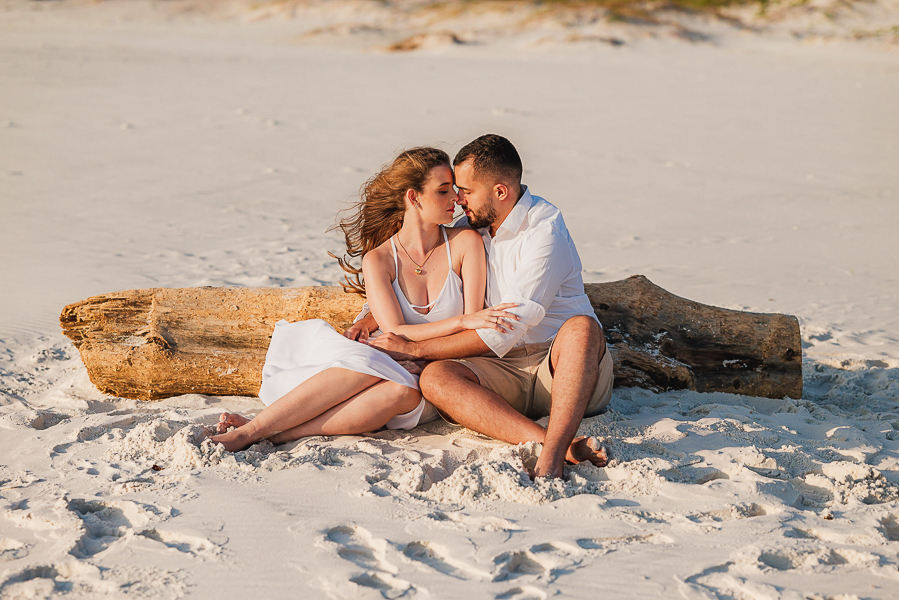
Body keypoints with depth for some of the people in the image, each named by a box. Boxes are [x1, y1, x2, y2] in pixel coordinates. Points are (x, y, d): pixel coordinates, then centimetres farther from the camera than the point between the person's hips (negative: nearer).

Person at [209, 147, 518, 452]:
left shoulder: (466, 242, -2)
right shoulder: (378, 259, -2)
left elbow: (476, 332, -4)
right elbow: (396, 333, -13)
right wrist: (463, 321, -25)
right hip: (388, 366, 1)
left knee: (402, 393, -38)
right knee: (365, 364, -38)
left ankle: (264, 432, -39)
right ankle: (251, 429, -36)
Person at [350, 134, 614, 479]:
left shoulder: (545, 231, -14)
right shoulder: (474, 228, 10)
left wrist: (413, 349, -18)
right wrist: (366, 324, 4)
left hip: (560, 367, -5)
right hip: (508, 370, 6)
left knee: (581, 327, -38)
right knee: (435, 378, -25)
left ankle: (549, 462, -51)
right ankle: (564, 446, -42)